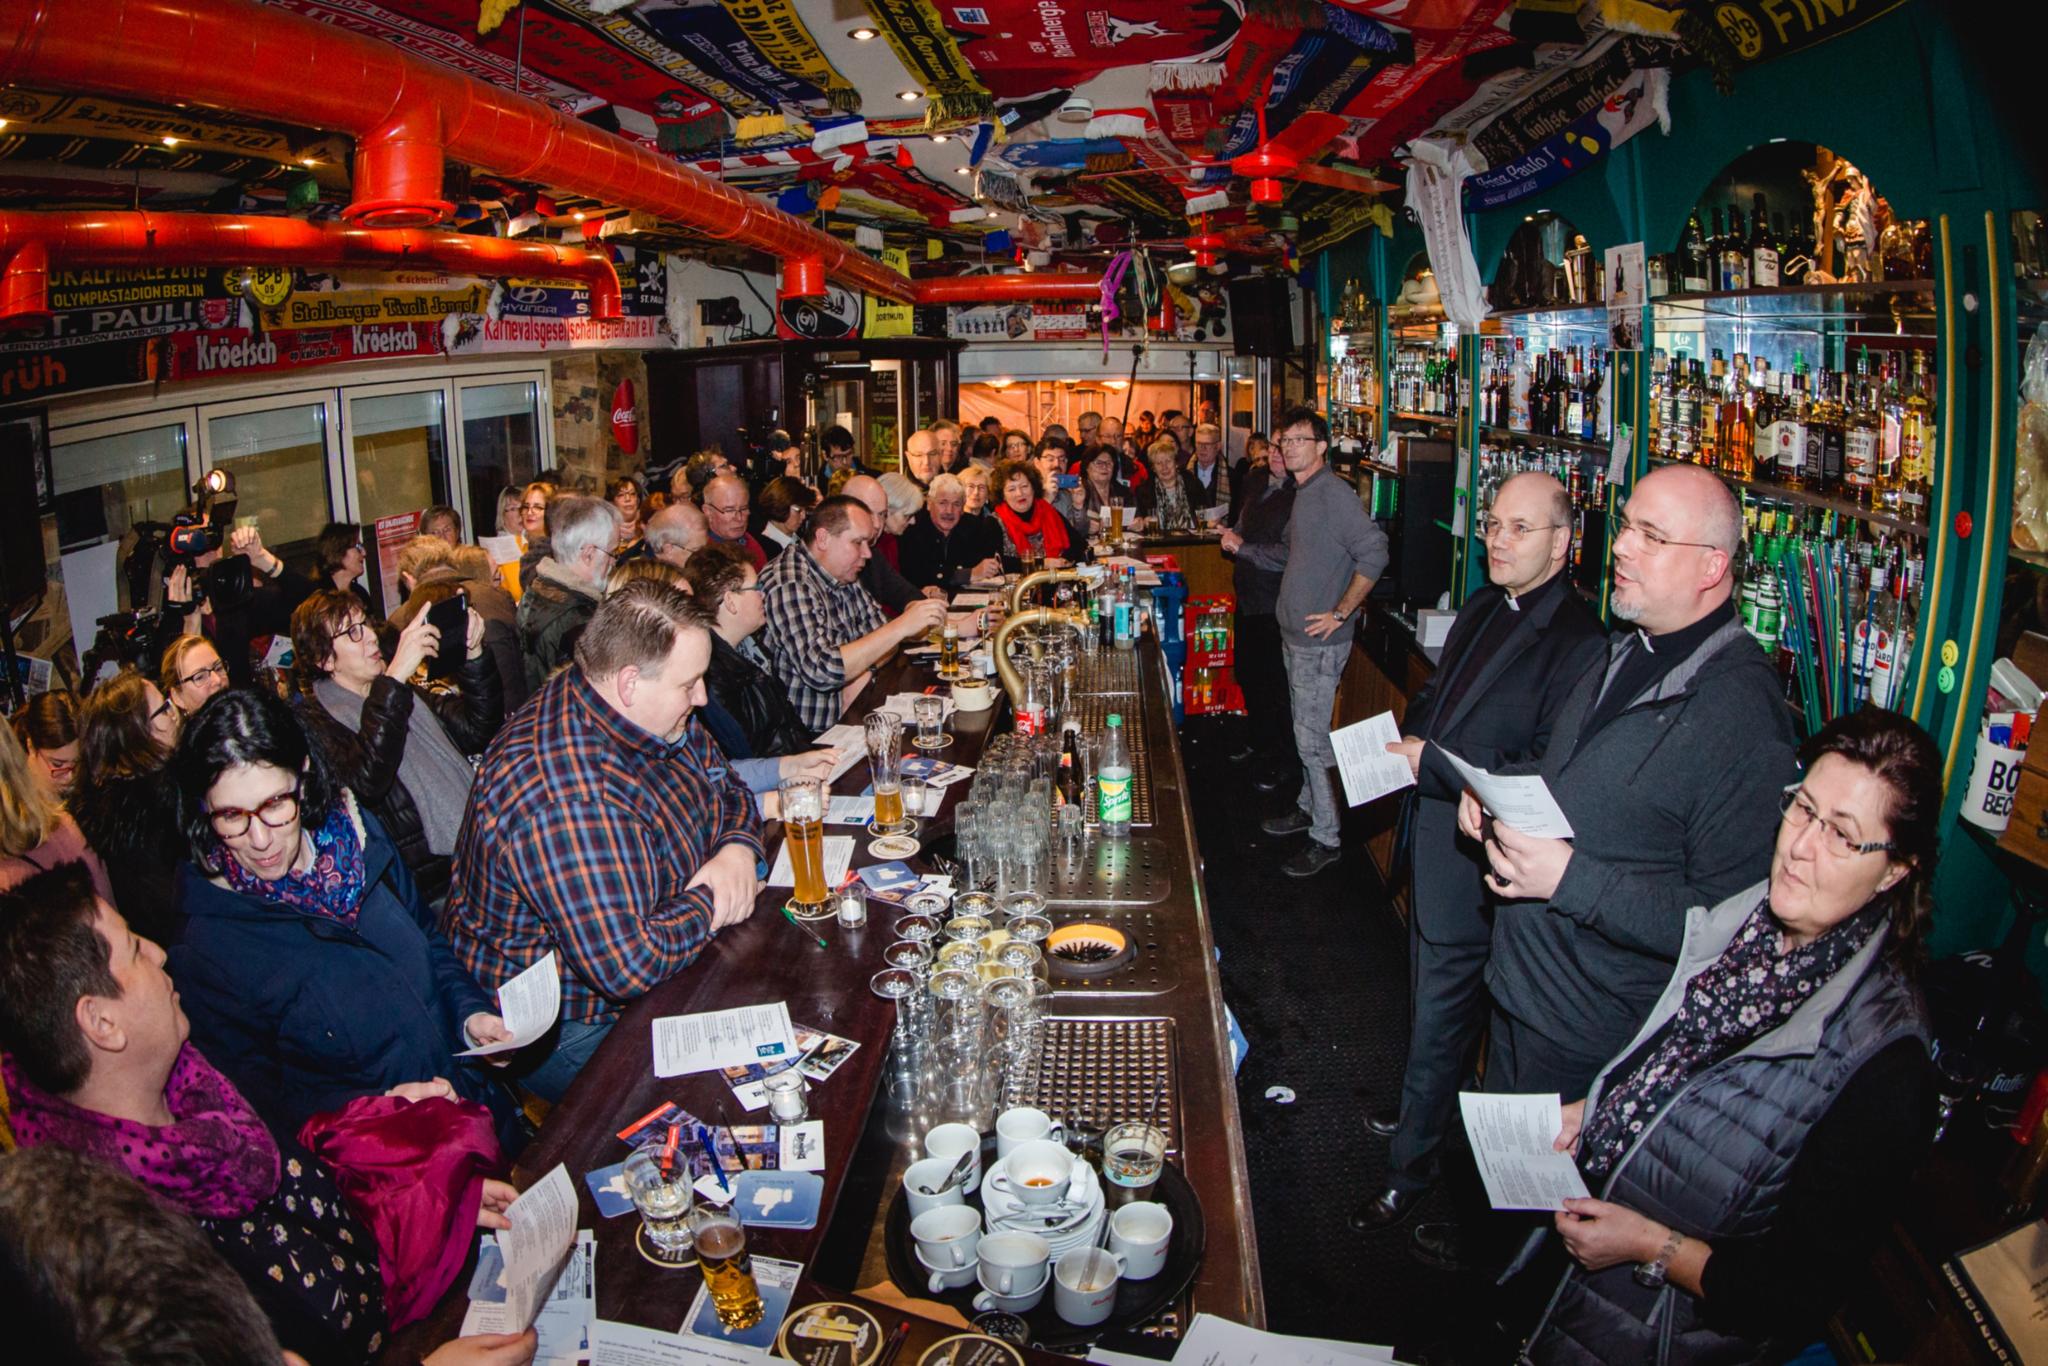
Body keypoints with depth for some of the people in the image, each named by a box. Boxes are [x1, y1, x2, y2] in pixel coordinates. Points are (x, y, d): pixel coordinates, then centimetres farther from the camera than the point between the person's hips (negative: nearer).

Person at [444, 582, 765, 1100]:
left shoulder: (656, 717, -4)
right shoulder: (564, 790, -34)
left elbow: (728, 789, 13)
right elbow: (628, 964, -35)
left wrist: (738, 850, -9)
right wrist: (709, 906, -18)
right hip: (569, 1033, -8)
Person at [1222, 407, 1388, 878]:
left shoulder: (1334, 492, -16)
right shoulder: (1304, 495, 15)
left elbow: (1373, 553, -25)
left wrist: (1340, 613, -22)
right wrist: (1243, 548, 18)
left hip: (1320, 640, -10)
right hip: (1295, 634, 10)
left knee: (1312, 739, -5)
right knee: (1304, 732, 20)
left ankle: (1325, 838, 4)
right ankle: (1308, 807, 34)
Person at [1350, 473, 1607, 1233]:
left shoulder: (1580, 642, -22)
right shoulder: (1483, 609, 7)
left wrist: (1435, 763, -23)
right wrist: (1409, 732, 0)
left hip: (1477, 859, -9)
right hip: (1431, 840, 9)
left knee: (1439, 1019, 5)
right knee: (1428, 1003, 25)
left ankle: (1410, 1171, 23)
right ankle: (1422, 1113, 46)